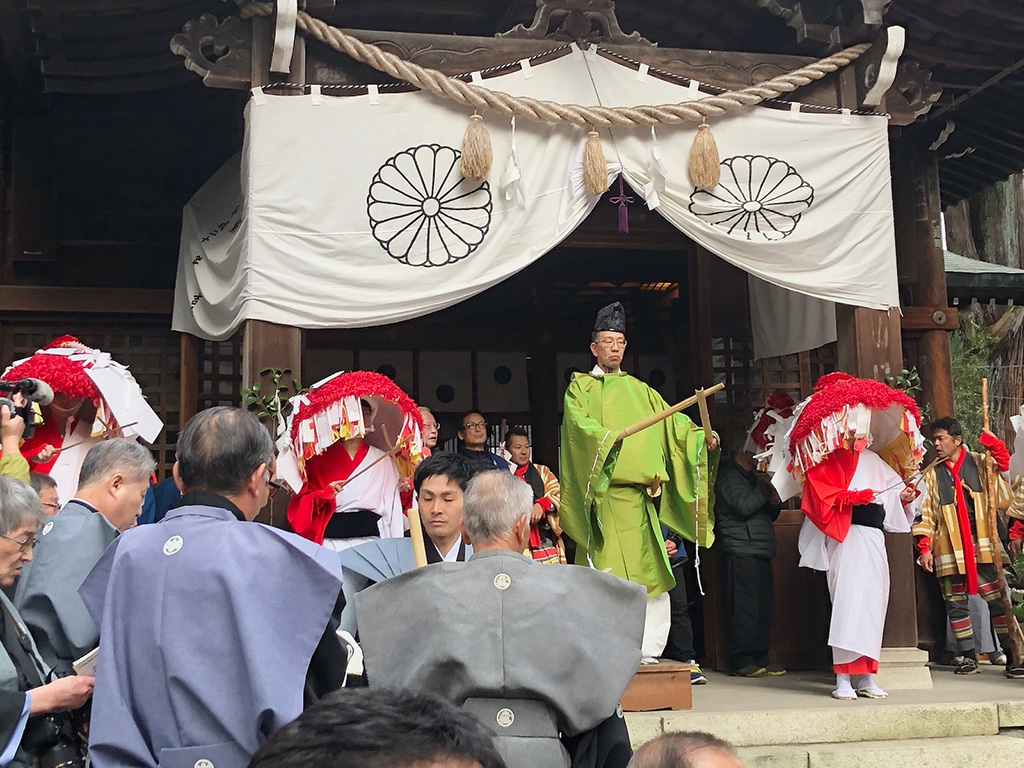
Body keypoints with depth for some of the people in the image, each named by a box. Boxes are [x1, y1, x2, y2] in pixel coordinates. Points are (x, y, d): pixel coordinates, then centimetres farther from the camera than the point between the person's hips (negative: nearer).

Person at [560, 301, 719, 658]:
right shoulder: (581, 386, 11)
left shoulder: (639, 390, 24)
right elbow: (578, 422, -7)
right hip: (600, 491, -4)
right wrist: (605, 436, -26)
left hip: (639, 492, 4)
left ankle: (649, 650, -1)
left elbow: (671, 419, 14)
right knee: (606, 571, -10)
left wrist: (702, 438, -3)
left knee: (652, 574, -3)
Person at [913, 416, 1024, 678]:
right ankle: (968, 657, 14)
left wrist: (997, 450, -13)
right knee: (955, 604, 4)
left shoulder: (980, 464, 7)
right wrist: (924, 548, -3)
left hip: (982, 546, -1)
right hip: (949, 550, 1)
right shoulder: (931, 474, 8)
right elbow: (924, 514, 6)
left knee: (998, 600, -3)